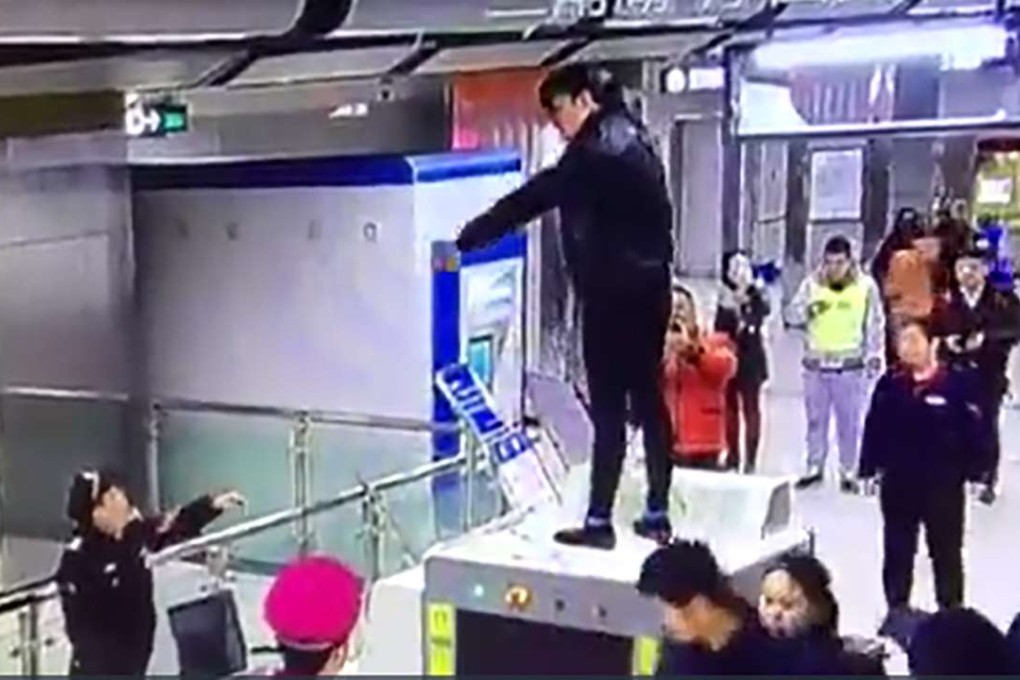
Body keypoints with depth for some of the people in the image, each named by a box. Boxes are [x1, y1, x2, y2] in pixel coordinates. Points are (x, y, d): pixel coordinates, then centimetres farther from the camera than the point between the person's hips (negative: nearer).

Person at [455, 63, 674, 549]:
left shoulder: (597, 149, -14)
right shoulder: (633, 140, 15)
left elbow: (535, 198, -17)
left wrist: (468, 239, -14)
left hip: (613, 293, -9)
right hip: (648, 287, 9)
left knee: (609, 407, -6)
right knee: (648, 399, 11)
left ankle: (599, 522, -2)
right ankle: (657, 514, 17)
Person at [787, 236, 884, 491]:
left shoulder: (866, 286, -5)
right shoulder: (812, 283, -2)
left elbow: (875, 324, 1)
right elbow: (792, 317, -5)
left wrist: (874, 356, -1)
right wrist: (808, 306, -26)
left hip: (851, 365, -2)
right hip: (816, 364, 2)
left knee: (850, 421, 4)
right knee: (816, 418, 11)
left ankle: (848, 471, 14)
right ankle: (814, 467, 23)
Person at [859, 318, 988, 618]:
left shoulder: (956, 382, -11)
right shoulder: (890, 384, -1)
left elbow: (973, 431, -9)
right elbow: (874, 428, 1)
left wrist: (974, 471, -11)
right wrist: (869, 467, -2)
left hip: (943, 483, -3)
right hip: (898, 482, 3)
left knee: (946, 550, 10)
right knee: (897, 549, 15)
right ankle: (896, 610, 29)